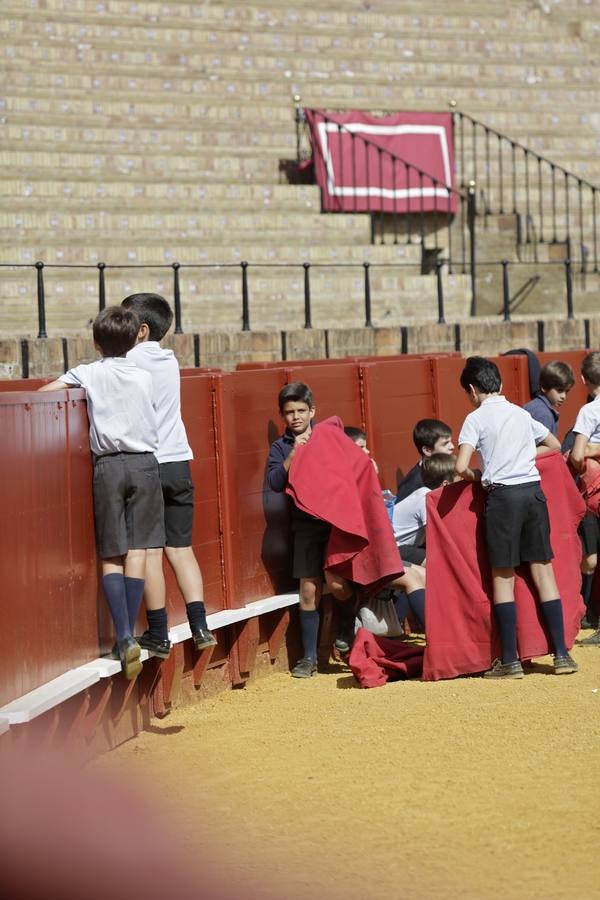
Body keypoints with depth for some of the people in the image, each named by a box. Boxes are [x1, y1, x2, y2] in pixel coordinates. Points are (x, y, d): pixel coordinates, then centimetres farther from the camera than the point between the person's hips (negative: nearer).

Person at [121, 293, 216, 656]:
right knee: (181, 549, 10)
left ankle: (158, 634, -1)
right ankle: (200, 626, 2)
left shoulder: (131, 360, -9)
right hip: (179, 462, 6)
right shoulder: (170, 360, 12)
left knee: (150, 552, -2)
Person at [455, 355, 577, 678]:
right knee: (542, 570, 6)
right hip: (533, 490, 5)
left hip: (502, 495, -5)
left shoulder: (476, 419, -1)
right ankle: (562, 654, 4)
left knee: (503, 576, 0)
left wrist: (477, 475, 9)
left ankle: (510, 660, -1)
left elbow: (461, 467, -12)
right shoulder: (521, 414, 15)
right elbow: (554, 445, 30)